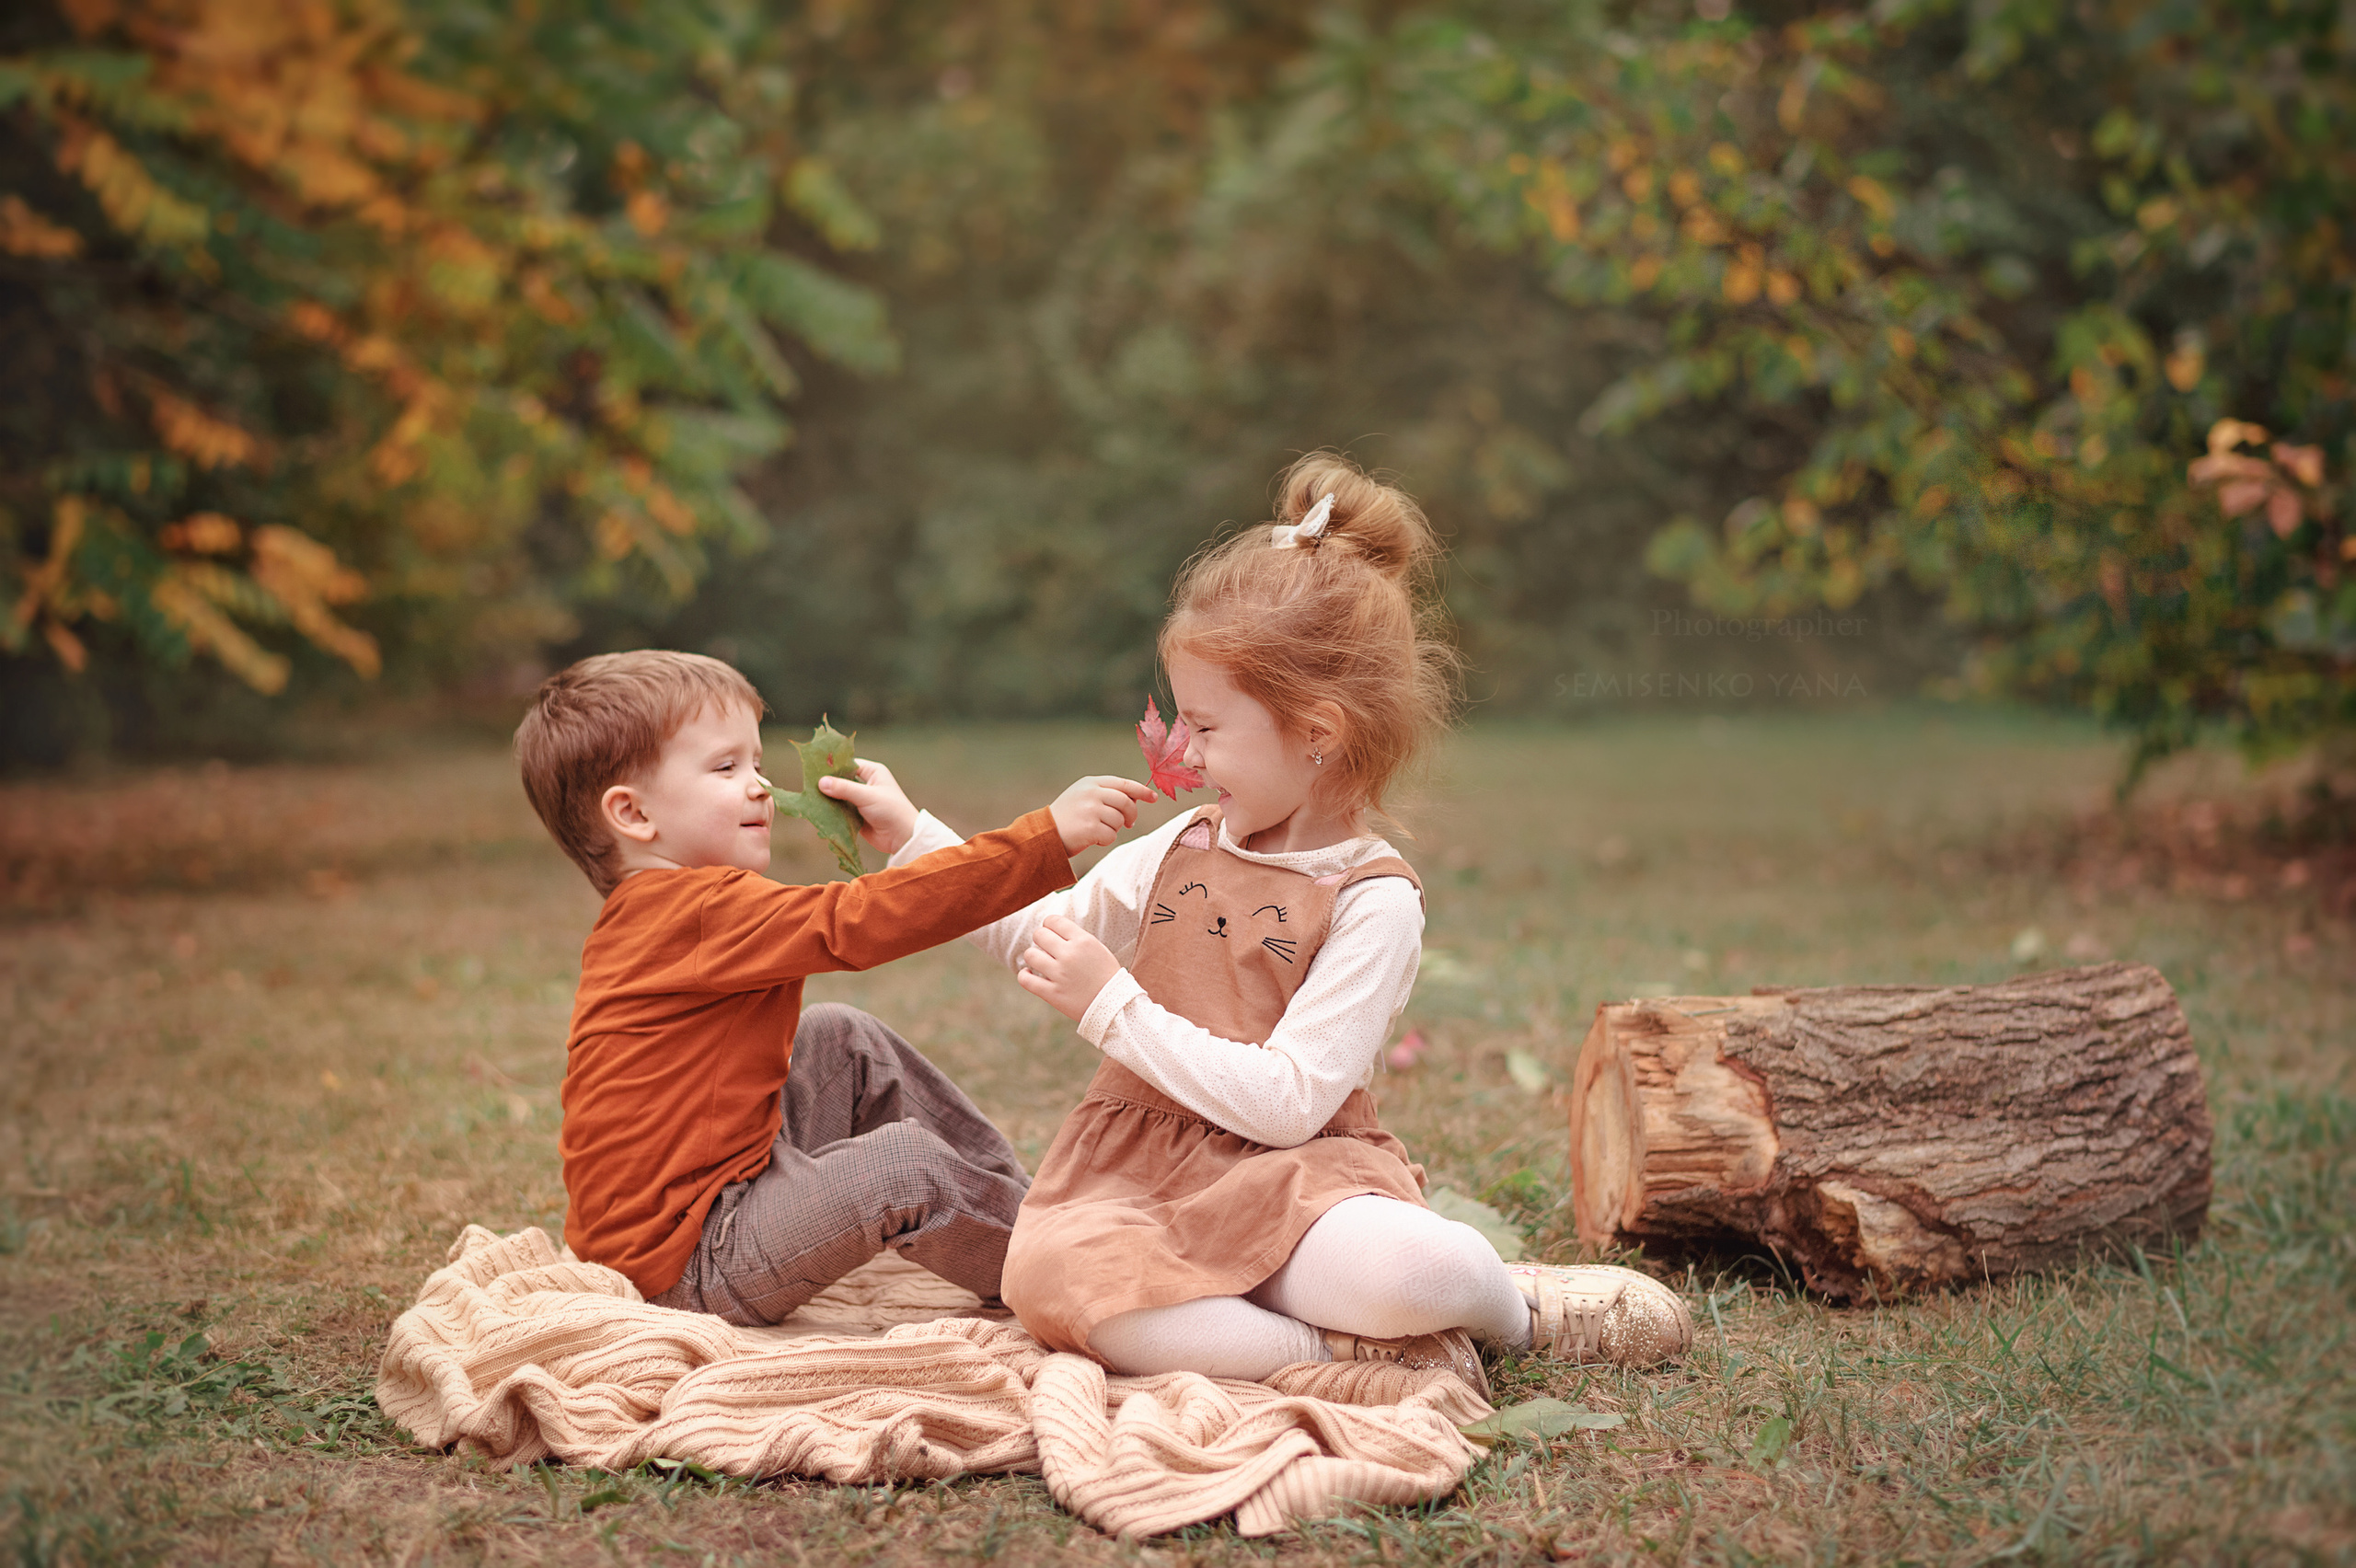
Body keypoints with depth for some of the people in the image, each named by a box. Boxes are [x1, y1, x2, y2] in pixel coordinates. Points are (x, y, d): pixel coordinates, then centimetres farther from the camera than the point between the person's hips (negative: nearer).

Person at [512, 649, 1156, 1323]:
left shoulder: (654, 914, 12)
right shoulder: (702, 912, -21)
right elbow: (861, 923, -30)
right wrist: (1051, 837, -31)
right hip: (680, 1263, -11)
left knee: (841, 1041, 15)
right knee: (902, 1163, -25)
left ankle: (1017, 1197, 17)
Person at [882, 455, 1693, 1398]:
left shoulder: (1373, 900, -7)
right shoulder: (1179, 850, 11)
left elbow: (1286, 1103, -16)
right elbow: (1032, 935, 27)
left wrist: (1115, 1007, -17)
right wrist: (914, 836, 15)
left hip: (1291, 1180, -4)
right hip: (1141, 1177, 4)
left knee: (1420, 1270, -38)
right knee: (1047, 1279, -33)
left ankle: (1512, 1309, 2)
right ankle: (1344, 1350, -22)